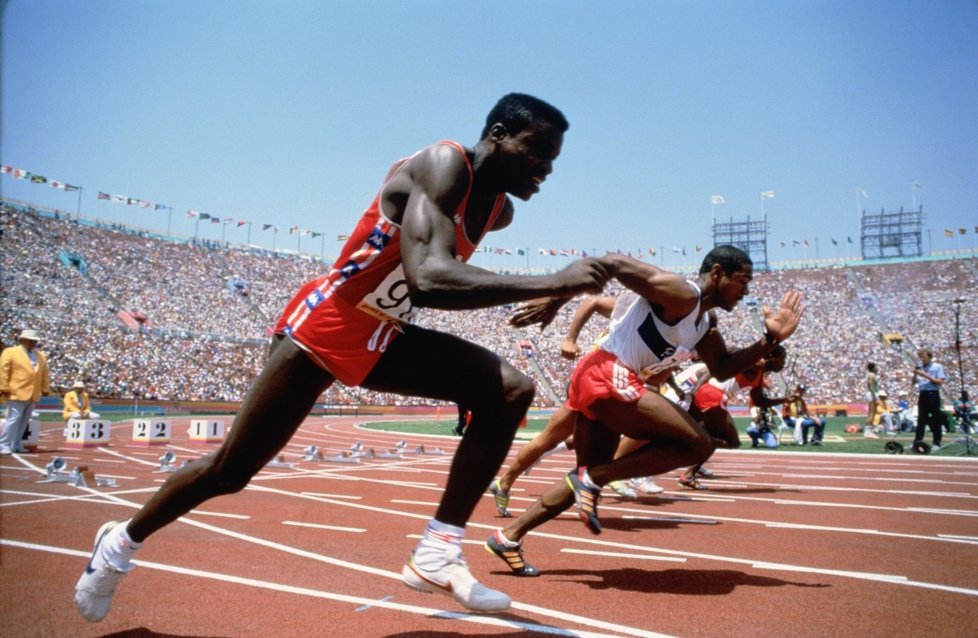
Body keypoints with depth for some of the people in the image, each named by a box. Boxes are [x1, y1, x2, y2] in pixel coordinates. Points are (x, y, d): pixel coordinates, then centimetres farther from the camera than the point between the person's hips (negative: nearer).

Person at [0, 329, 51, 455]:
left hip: (34, 395, 6)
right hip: (17, 393, -6)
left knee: (24, 421, 9)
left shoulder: (41, 355, 16)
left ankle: (16, 445, 16)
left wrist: (45, 389, 11)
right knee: (13, 419, -8)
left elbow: (45, 374, 17)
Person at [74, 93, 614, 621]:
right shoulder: (441, 166, -23)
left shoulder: (499, 210, 2)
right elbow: (428, 279, -40)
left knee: (509, 391, -10)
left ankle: (436, 553, -8)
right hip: (323, 328, -7)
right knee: (229, 470, 4)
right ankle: (120, 543, 33)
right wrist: (550, 285, -41)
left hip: (382, 338, 8)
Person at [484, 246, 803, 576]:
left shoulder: (706, 324, 21)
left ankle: (508, 536, 19)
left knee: (591, 474, 18)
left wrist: (769, 341, 14)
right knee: (698, 443, -9)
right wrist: (555, 299, -15)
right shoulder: (680, 294, -10)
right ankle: (592, 479, -10)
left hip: (593, 382, 11)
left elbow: (722, 368, 25)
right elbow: (611, 262, -14)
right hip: (607, 378, -11)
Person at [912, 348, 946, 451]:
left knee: (935, 420, -1)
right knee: (921, 419, 7)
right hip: (922, 394, 5)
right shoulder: (919, 367, 12)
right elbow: (913, 382, 15)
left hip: (933, 394, -5)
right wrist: (915, 374, -5)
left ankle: (937, 443, 5)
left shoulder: (938, 367, -2)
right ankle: (917, 441, 9)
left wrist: (926, 376, -17)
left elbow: (940, 382, -11)